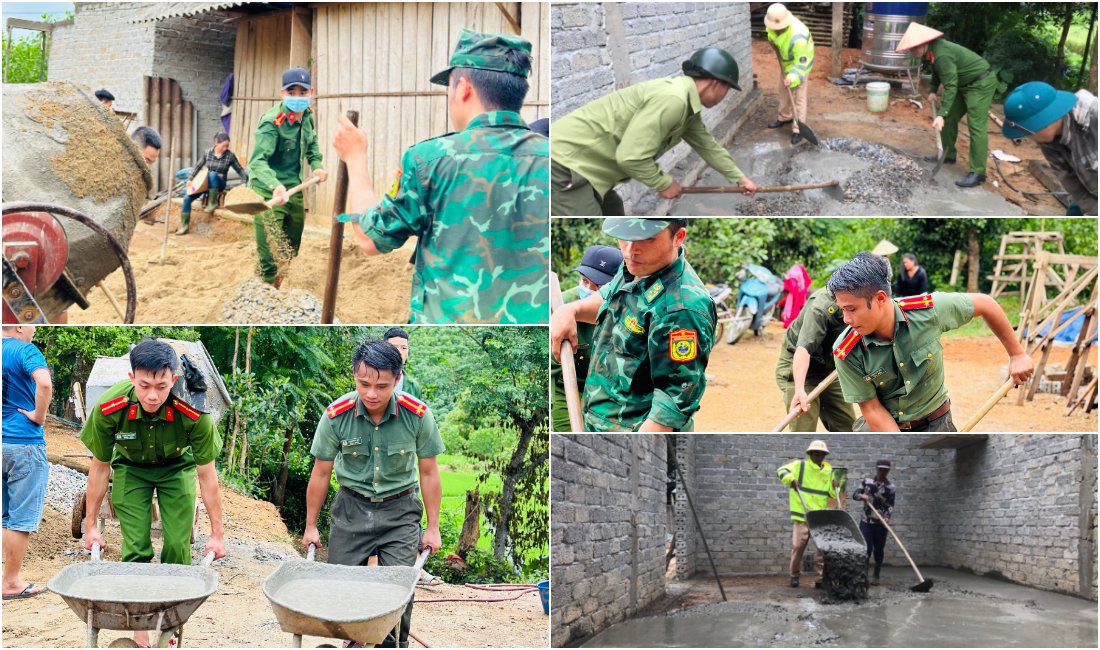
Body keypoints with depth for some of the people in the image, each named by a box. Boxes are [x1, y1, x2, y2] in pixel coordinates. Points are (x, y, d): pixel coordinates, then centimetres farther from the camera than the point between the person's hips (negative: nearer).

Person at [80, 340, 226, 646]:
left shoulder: (193, 412, -35)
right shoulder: (109, 408, -33)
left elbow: (206, 475, -22)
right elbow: (100, 468, -14)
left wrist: (217, 534, -16)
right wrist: (90, 525, -7)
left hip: (177, 468, 0)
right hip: (130, 468, 1)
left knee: (178, 545, -9)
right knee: (135, 547, -9)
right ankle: (139, 628, 8)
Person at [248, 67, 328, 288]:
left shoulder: (307, 116, 1)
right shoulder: (272, 122, -22)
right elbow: (257, 160, -33)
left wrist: (317, 166, 3)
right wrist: (275, 186, -50)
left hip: (294, 191, 8)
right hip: (269, 194, -8)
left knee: (290, 252, 18)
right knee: (270, 257, -11)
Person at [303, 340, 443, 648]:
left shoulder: (418, 415, -18)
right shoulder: (336, 415, -16)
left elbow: (428, 473, -5)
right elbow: (321, 474, -3)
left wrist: (433, 528, -1)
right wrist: (310, 526, 5)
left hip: (399, 510, -1)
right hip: (351, 507, 1)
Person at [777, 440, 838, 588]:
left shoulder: (829, 471, 14)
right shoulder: (800, 466, 2)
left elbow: (832, 493, 23)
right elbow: (781, 471, -5)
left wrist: (836, 488, 1)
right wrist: (791, 479, -21)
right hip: (801, 515, -3)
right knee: (798, 545, -4)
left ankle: (822, 577, 1)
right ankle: (795, 575, 13)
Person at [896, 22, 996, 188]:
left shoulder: (942, 55, -31)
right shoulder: (931, 50, -1)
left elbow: (951, 87, -33)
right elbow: (937, 71, 20)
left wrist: (941, 115, -36)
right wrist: (933, 90, 10)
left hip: (982, 83, -10)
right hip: (965, 84, 10)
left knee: (976, 126, -15)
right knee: (950, 118, 16)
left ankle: (978, 173, -17)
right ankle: (948, 155, 32)